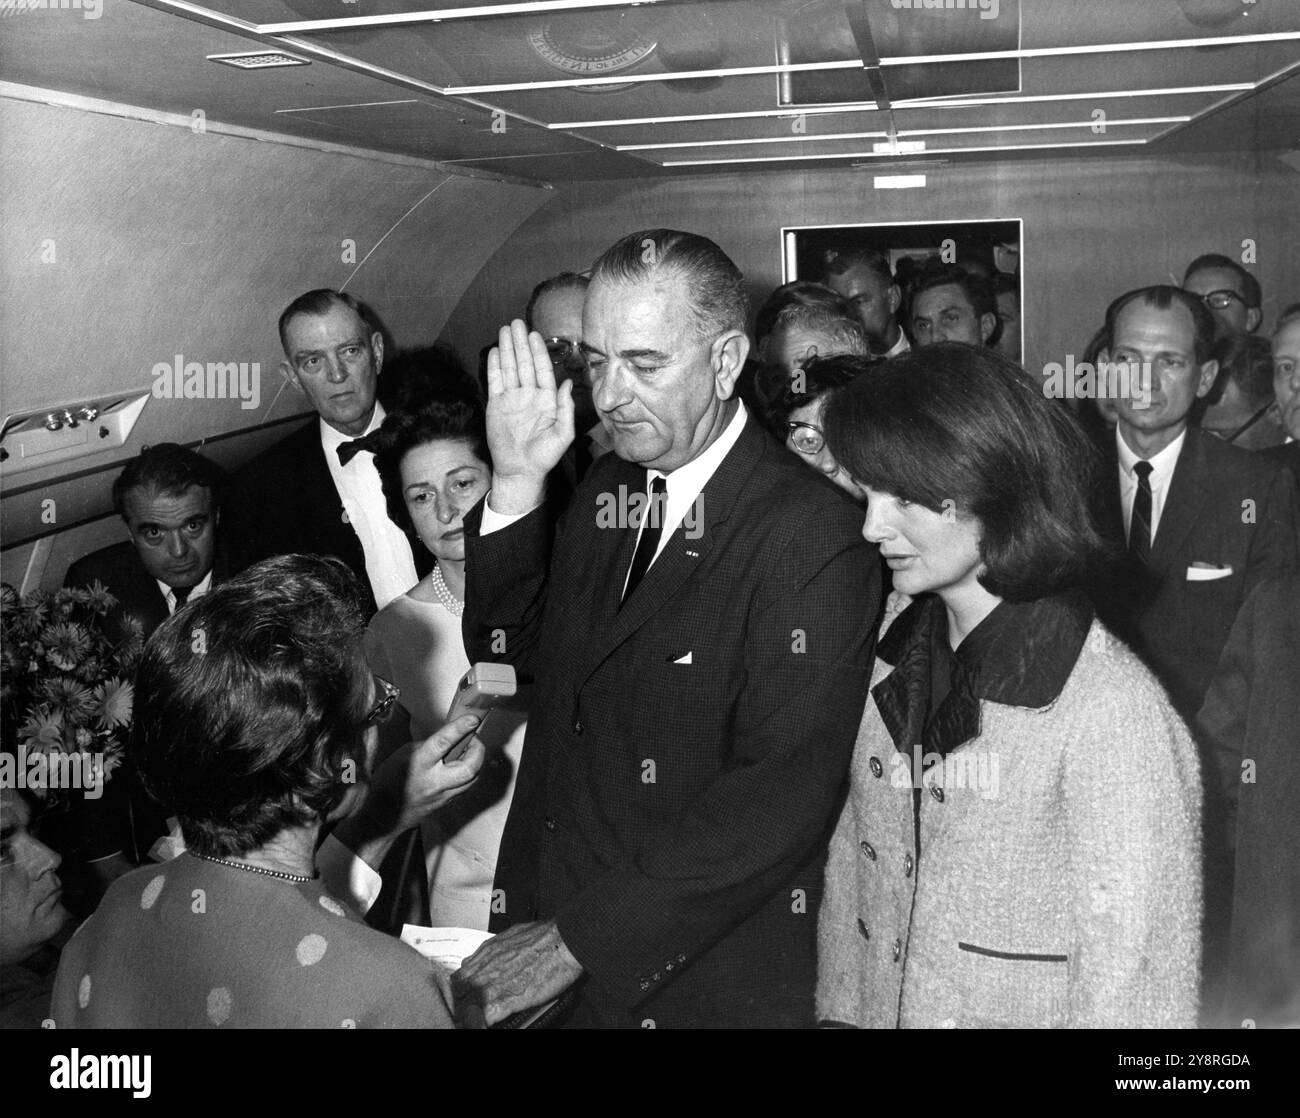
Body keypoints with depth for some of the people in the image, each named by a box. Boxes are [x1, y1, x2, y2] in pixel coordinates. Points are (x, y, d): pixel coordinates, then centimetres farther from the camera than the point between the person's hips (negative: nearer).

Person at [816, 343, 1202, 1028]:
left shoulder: (1113, 710, -24)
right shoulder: (890, 666, -4)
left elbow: (1130, 982, -21)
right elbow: (851, 876, 2)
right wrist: (840, 1008, -1)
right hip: (880, 1010, 6)